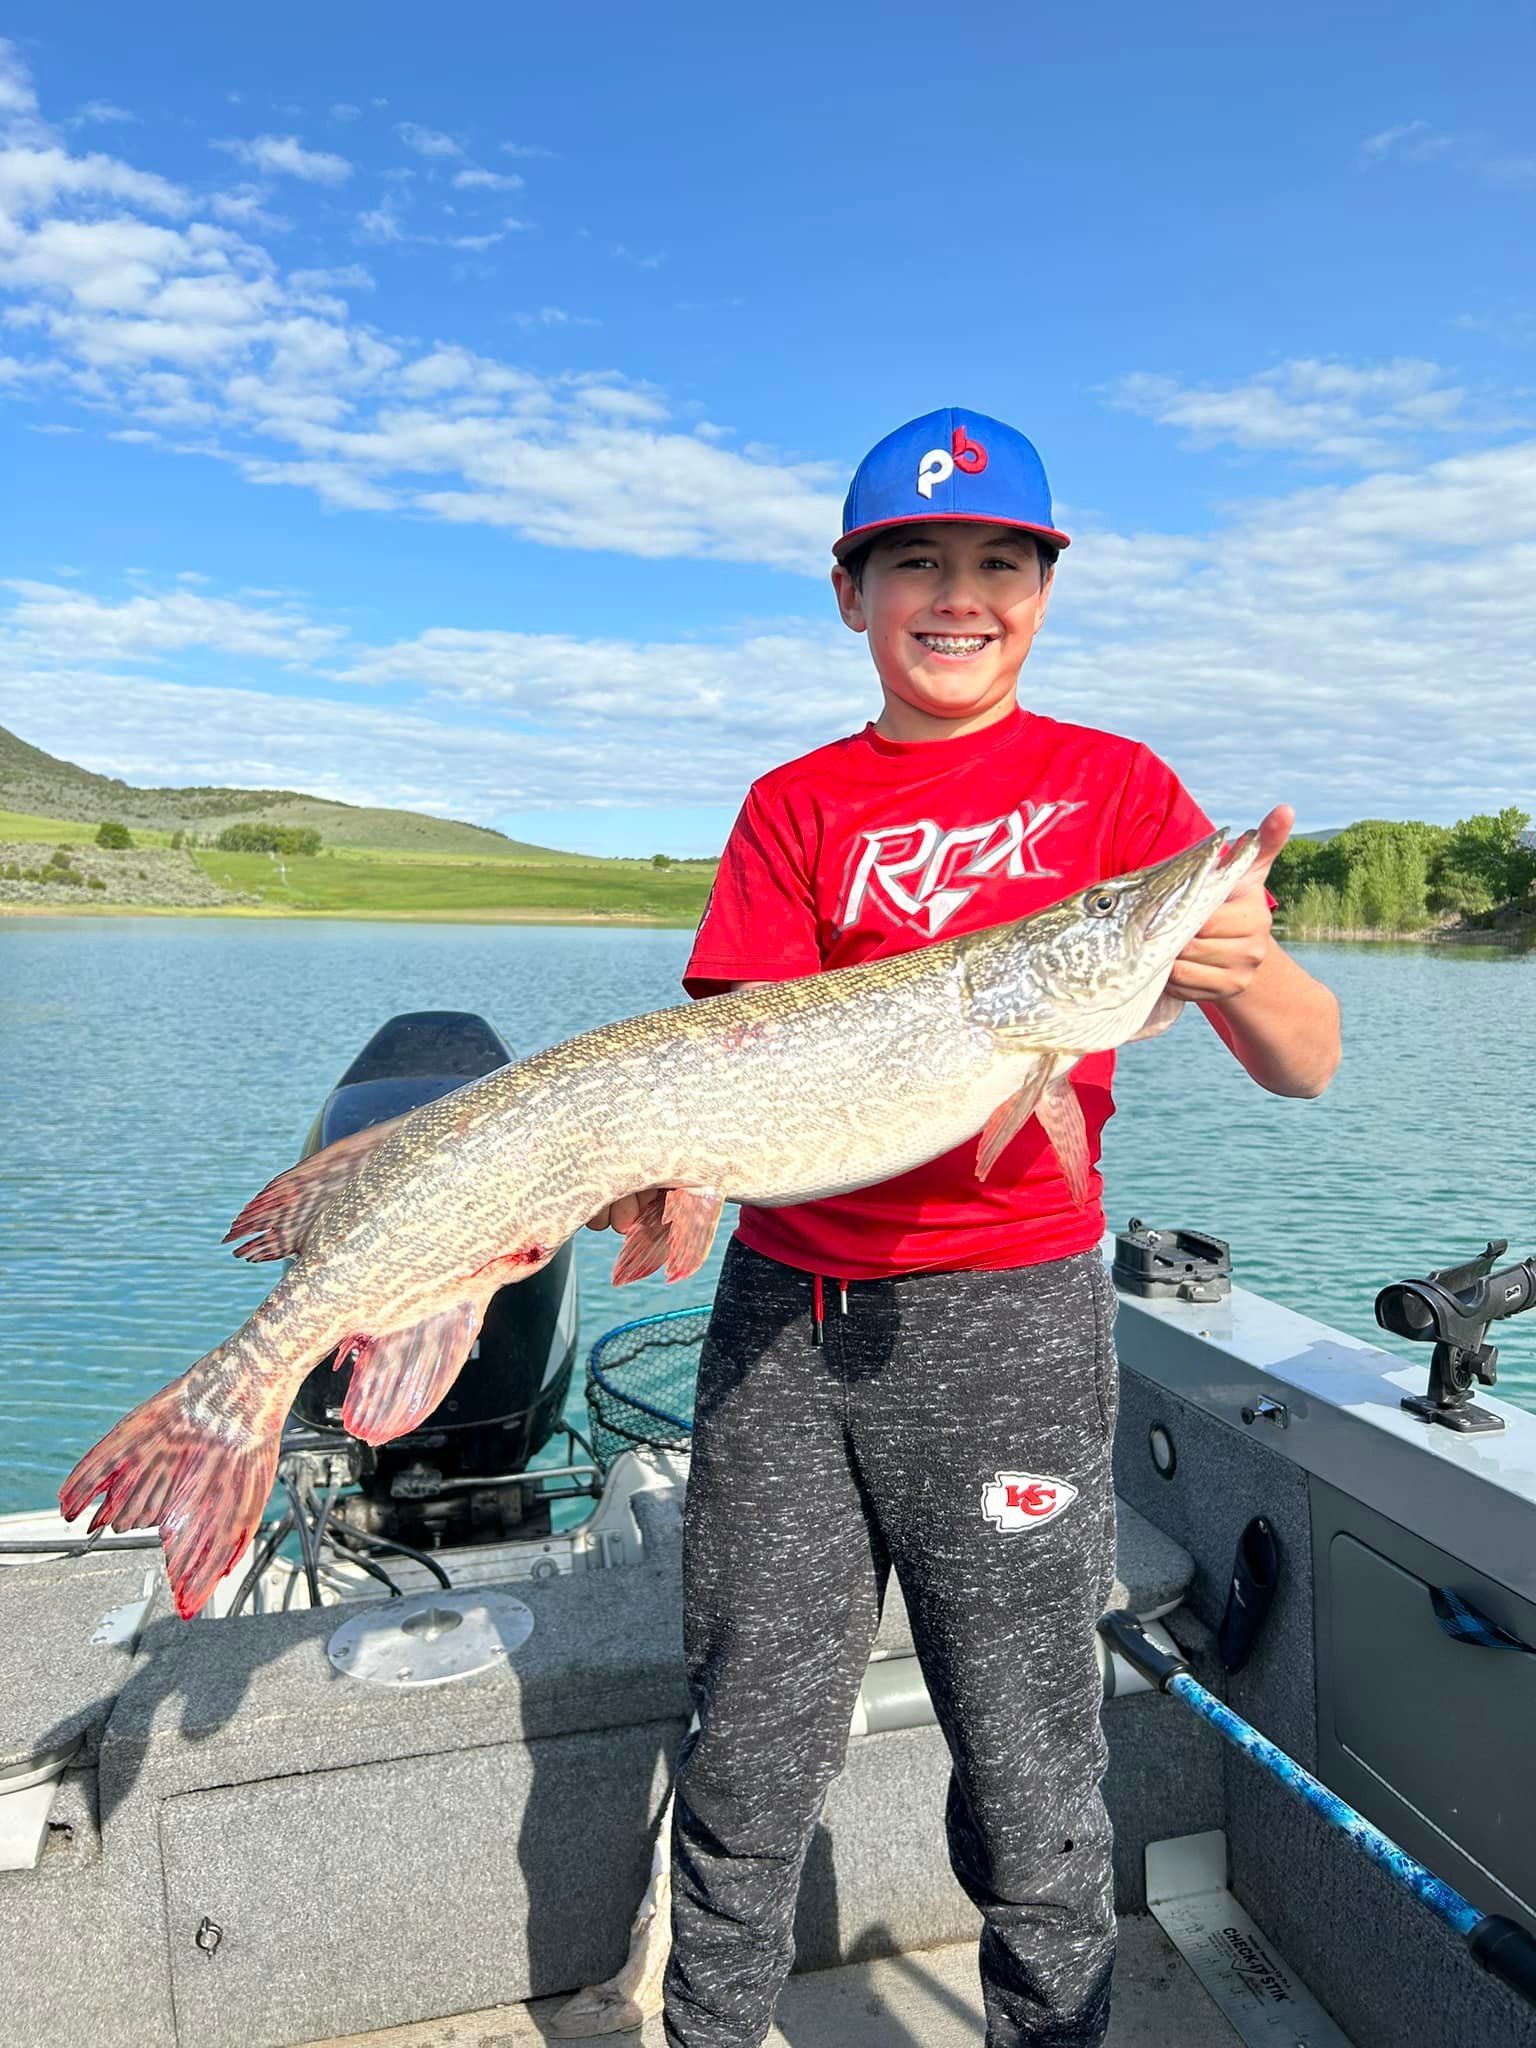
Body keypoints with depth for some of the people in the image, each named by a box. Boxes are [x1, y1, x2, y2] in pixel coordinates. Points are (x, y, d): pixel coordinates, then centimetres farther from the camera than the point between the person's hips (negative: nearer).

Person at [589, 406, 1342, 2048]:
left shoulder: (1113, 785, 3)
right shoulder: (794, 805, 9)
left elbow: (1306, 1063, -6)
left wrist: (1241, 966, -27)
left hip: (1003, 1313, -2)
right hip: (785, 1306, 2)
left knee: (1027, 1783, 6)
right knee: (746, 1756, 11)